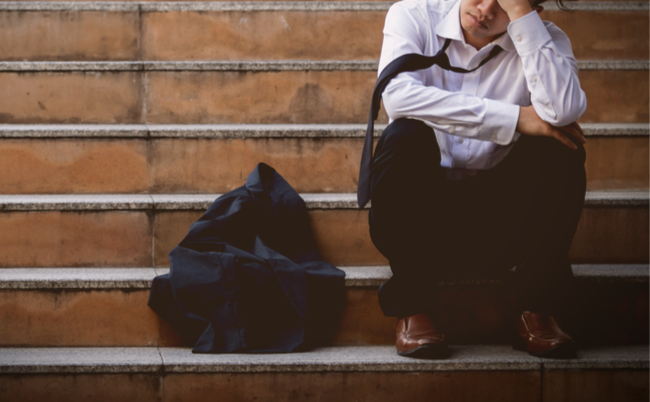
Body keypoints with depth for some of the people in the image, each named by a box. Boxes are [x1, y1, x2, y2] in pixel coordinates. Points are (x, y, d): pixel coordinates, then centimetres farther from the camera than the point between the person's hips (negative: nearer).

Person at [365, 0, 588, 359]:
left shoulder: (544, 40, -1)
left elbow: (562, 110, -25)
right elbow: (397, 94, -25)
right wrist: (515, 119, -25)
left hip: (497, 227, 1)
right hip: (419, 215, -1)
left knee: (558, 149, -23)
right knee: (407, 136, -29)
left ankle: (536, 309, -11)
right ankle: (414, 304, -16)